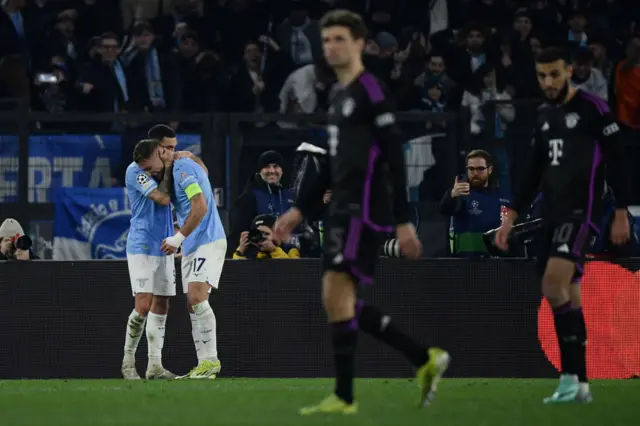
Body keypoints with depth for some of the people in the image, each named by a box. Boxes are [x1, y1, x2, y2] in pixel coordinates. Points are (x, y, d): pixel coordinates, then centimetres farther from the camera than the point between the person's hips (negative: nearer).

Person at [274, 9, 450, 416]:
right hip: (343, 211, 10)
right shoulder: (341, 99, 18)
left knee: (337, 294, -14)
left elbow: (394, 158, -14)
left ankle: (344, 397, -10)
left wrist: (404, 221, -18)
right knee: (340, 302, 8)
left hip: (365, 211, -10)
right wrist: (300, 211, 22)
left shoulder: (371, 92, -9)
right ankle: (426, 359, 16)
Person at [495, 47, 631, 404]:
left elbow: (617, 160, -6)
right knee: (568, 297, 6)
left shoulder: (592, 108, -5)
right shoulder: (545, 115, 16)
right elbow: (535, 172, 23)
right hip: (553, 213, 8)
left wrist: (622, 213, -10)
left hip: (582, 211, -8)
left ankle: (570, 377, -20)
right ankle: (581, 385, 10)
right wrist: (513, 216, 19)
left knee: (554, 285, -22)